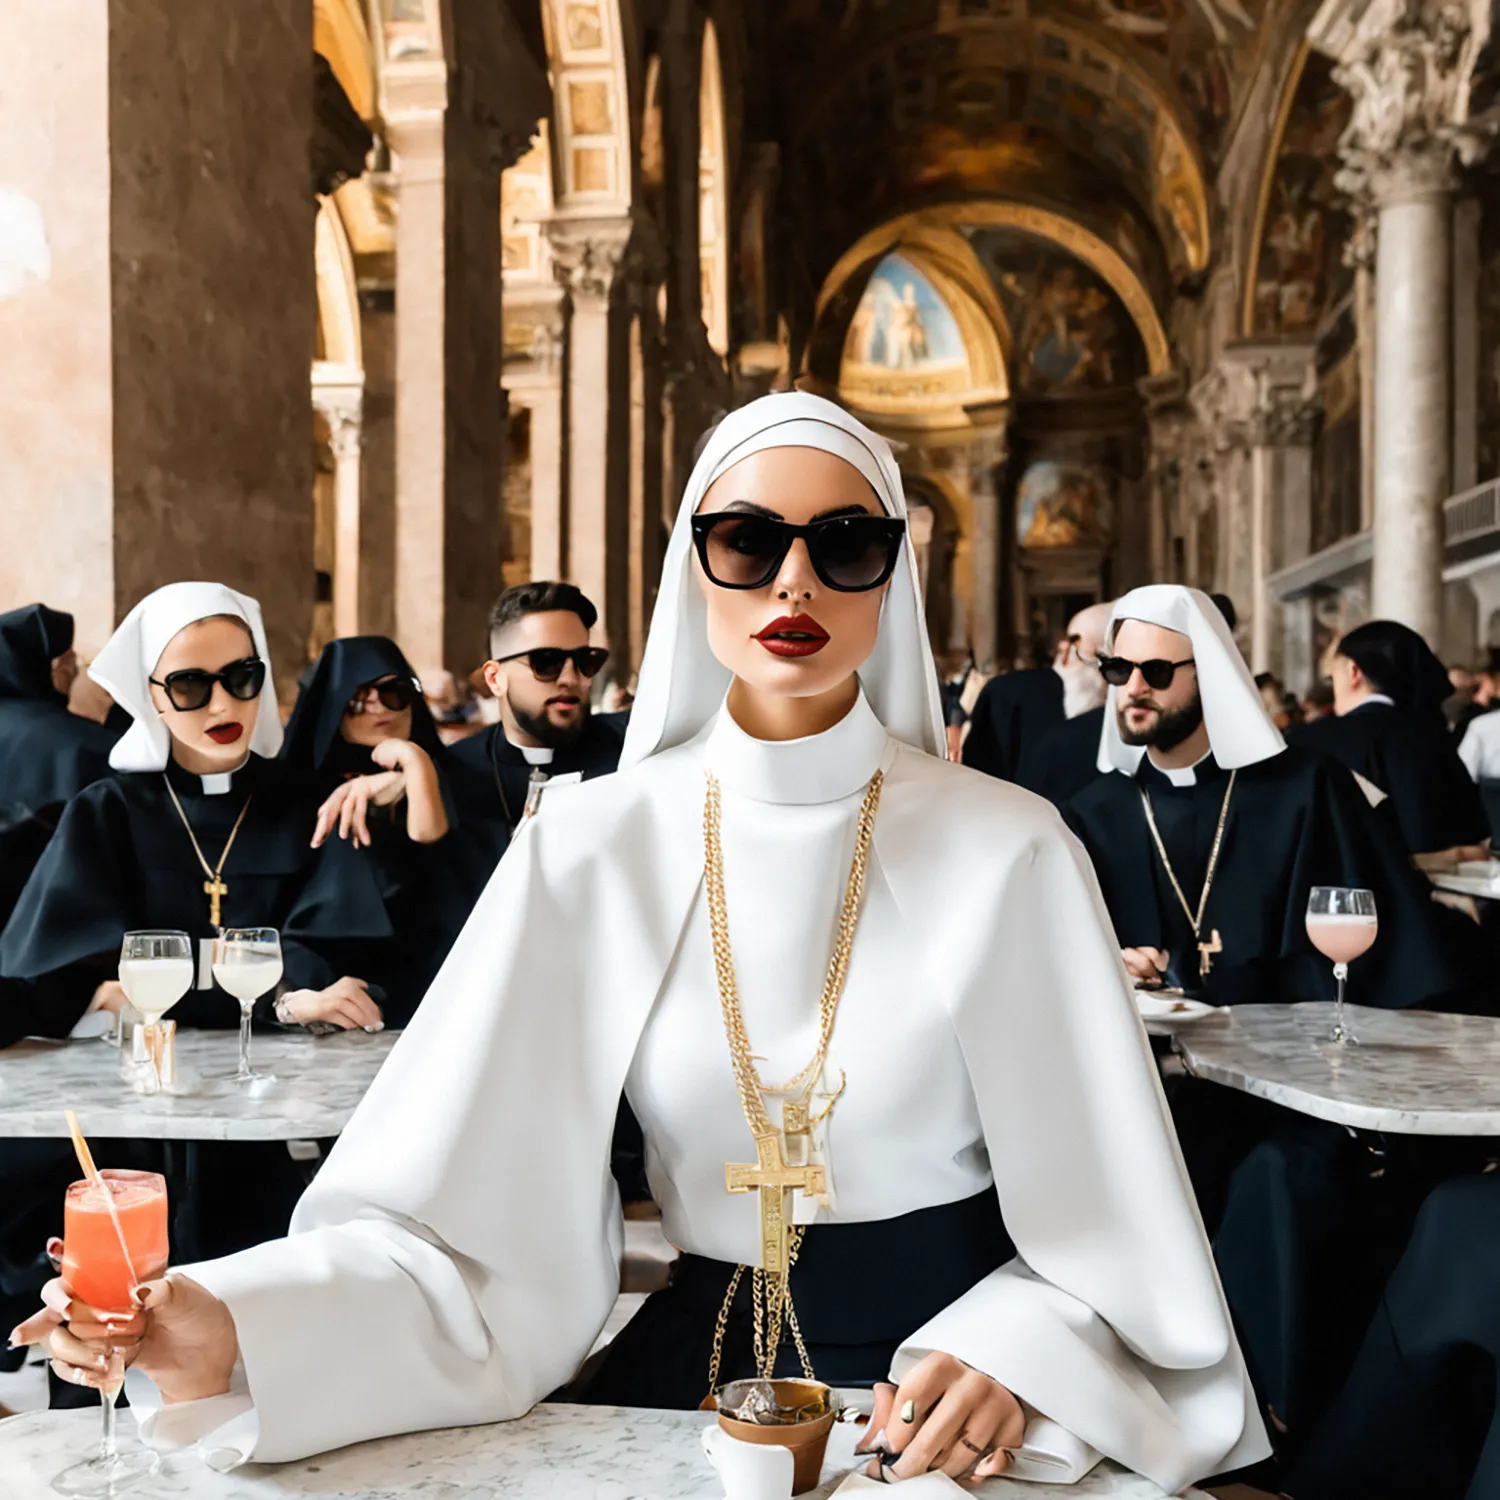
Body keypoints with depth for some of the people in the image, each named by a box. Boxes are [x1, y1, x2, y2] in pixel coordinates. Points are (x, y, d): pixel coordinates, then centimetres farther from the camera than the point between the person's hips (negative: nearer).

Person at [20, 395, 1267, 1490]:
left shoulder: (1006, 851, -6)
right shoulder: (592, 849, -4)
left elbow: (1109, 1224, -3)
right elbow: (466, 1212, -6)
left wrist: (1020, 1358, -22)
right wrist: (237, 1331, -21)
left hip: (942, 1393, 1)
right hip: (689, 1368, 0)